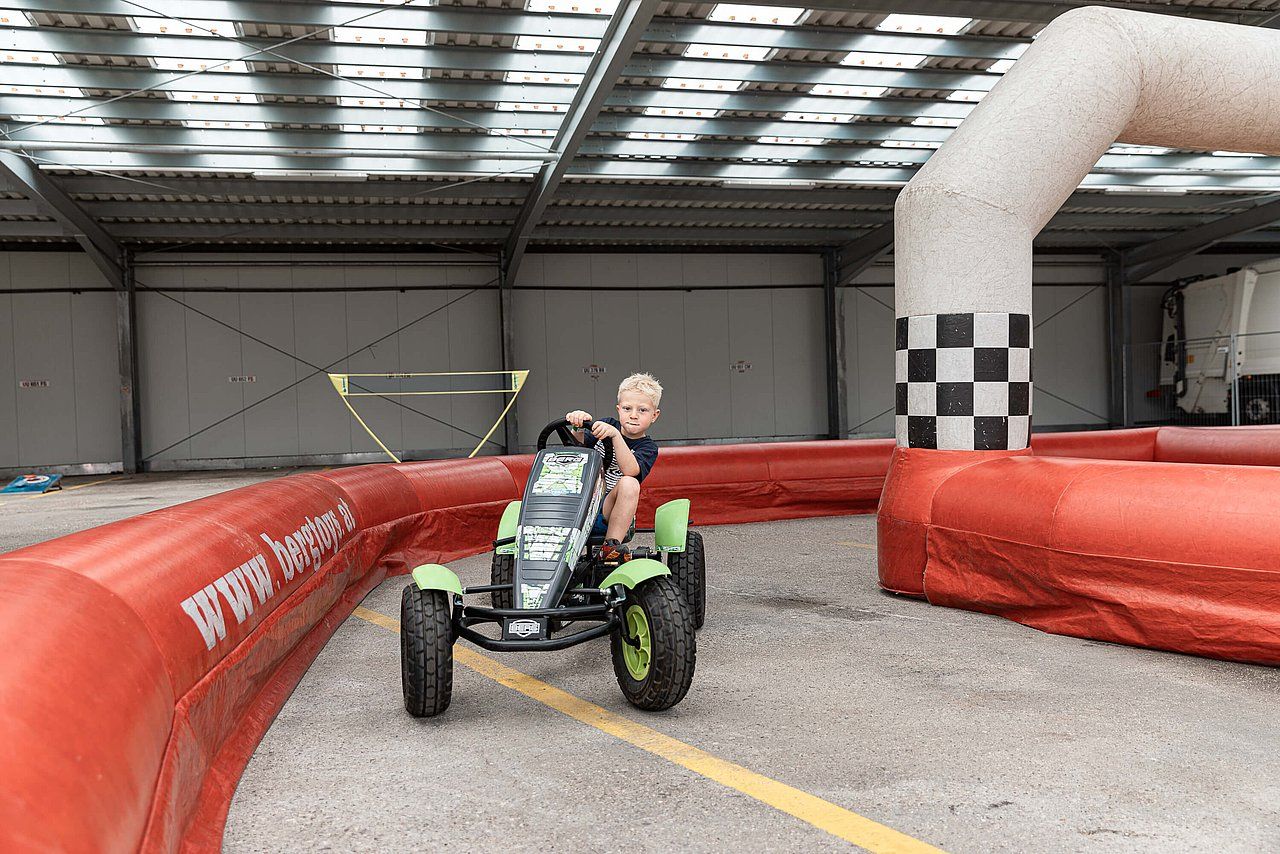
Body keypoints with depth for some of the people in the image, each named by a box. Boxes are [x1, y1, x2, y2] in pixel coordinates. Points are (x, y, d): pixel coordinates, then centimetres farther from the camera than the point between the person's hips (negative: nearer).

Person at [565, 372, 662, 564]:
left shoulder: (648, 447, 1)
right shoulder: (607, 425, 11)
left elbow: (630, 470, -21)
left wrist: (615, 435, -32)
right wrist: (578, 425, -27)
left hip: (609, 512, -2)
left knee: (630, 484, -31)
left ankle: (611, 546, -33)